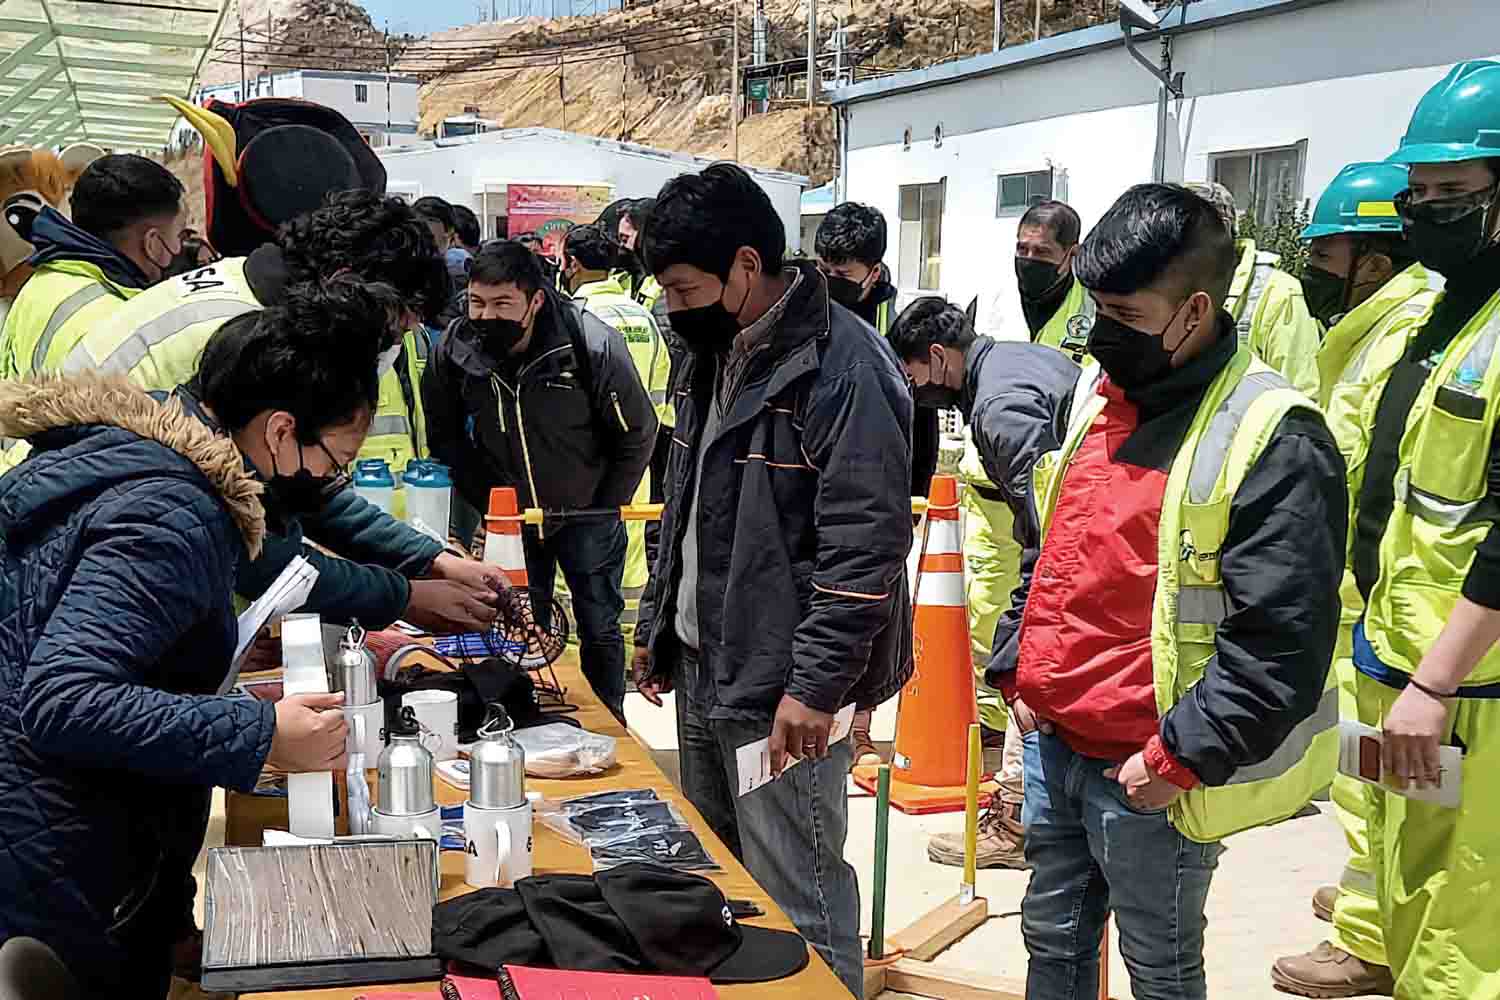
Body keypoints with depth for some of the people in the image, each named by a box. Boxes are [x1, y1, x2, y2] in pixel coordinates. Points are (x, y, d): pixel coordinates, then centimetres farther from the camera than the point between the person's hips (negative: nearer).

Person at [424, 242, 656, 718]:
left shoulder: (593, 345, -26)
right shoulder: (454, 350, -17)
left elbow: (638, 434, -12)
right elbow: (444, 438, 0)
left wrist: (604, 508, -8)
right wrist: (485, 504, -3)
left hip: (586, 515, -2)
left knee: (600, 630, 11)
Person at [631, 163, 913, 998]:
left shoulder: (840, 367, -18)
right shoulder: (716, 353, 11)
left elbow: (867, 544, -22)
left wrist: (816, 686, -22)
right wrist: (657, 625, 20)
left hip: (782, 689, -9)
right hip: (702, 671, 9)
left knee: (795, 899, 1)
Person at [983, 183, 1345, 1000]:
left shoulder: (1270, 441, -18)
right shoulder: (1092, 393, 6)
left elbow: (1281, 641, -20)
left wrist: (1177, 760, -18)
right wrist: (1018, 676, 10)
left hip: (1148, 774, -7)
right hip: (1052, 741, 7)